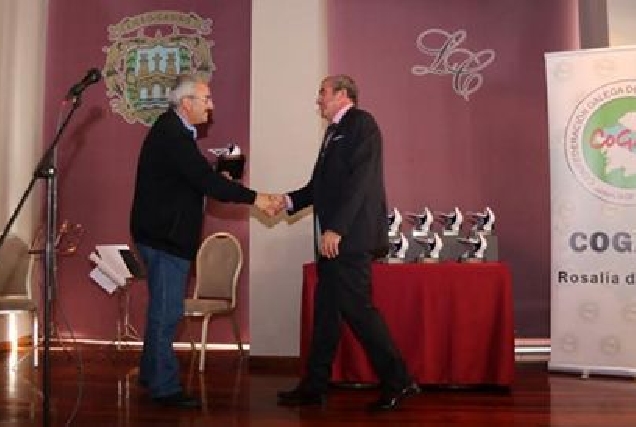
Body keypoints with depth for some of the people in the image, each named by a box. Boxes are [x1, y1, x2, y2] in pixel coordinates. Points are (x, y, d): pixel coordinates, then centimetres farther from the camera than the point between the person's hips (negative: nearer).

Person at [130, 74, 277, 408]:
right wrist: (254, 198, -20)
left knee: (162, 309, 19)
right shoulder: (173, 135, -21)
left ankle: (152, 374, 31)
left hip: (162, 233, 11)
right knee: (166, 312, -3)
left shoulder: (172, 129, 13)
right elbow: (205, 180, -25)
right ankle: (165, 387, 5)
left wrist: (216, 181, 1)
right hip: (165, 236, -11)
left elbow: (196, 177, 17)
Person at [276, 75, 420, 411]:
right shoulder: (334, 131, 21)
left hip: (350, 236, -9)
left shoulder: (361, 123, -7)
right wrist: (290, 201, 5)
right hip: (333, 237, 9)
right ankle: (313, 387, 17)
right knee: (325, 310, 10)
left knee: (356, 308, -8)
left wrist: (335, 229, -22)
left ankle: (398, 381, 3)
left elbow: (360, 179, -18)